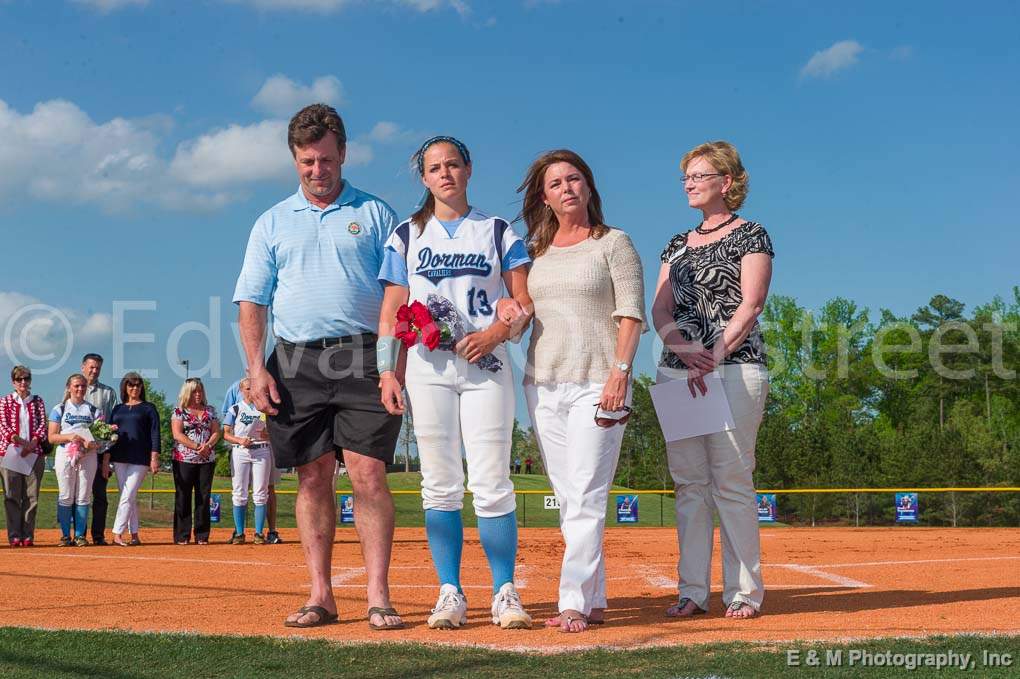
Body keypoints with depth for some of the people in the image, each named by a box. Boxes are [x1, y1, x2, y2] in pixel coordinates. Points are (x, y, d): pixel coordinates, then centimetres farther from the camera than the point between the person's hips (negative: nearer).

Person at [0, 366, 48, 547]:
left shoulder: (37, 401, 15)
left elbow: (42, 424, 6)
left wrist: (33, 441, -13)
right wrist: (16, 439, -20)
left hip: (34, 452, 2)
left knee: (31, 496, -1)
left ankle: (28, 535, 3)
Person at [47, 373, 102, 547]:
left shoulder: (93, 410, 13)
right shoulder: (59, 409, 8)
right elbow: (52, 437, 2)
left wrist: (92, 444, -14)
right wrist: (69, 437, -15)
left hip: (88, 456, 2)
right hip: (65, 455, -1)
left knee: (84, 496, 0)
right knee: (66, 496, -3)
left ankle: (80, 535, 6)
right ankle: (65, 536, 4)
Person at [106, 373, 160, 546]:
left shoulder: (148, 408, 5)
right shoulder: (118, 409, 14)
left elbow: (155, 434, -1)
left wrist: (154, 458, -10)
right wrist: (105, 460, 3)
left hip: (140, 459, -4)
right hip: (119, 458, 4)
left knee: (128, 497, -11)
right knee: (130, 498, 5)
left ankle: (117, 534, -12)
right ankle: (134, 535, 9)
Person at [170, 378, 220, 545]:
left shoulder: (210, 410, 13)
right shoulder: (179, 411, 1)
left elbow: (216, 432, 8)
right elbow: (177, 434, -9)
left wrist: (207, 445, -12)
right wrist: (196, 447, -17)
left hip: (207, 460, 3)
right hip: (183, 460, -3)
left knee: (204, 498, 3)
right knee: (183, 498, -2)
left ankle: (202, 536, 7)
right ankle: (182, 536, 2)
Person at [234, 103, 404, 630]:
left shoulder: (374, 214, 10)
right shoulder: (273, 223, 16)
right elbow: (251, 300, 12)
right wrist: (256, 367, -2)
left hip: (361, 356, -2)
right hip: (296, 363, 2)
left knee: (368, 474, -10)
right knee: (313, 479, 4)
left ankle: (378, 597, -8)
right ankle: (320, 597, 8)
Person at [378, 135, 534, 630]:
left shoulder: (499, 232, 11)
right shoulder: (407, 235, 13)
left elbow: (525, 304, 6)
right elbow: (391, 313, 9)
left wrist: (495, 332, -13)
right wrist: (387, 371, -2)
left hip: (486, 365, -1)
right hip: (427, 366, 1)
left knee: (491, 484, -6)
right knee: (440, 484, 0)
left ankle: (505, 592, 0)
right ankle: (450, 593, 5)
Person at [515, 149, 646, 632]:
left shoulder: (614, 243, 3)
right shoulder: (536, 250, 16)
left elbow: (631, 314, -4)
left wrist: (620, 370, -15)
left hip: (597, 383, -5)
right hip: (543, 384, 5)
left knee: (586, 496, -11)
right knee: (568, 500, 5)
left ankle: (574, 603, -14)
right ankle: (594, 601, 10)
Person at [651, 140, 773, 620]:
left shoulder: (750, 236, 4)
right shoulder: (677, 245, 19)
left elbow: (750, 306, -7)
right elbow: (660, 310, 9)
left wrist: (714, 357, -19)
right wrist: (684, 349, -11)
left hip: (734, 368, -5)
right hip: (675, 370, 5)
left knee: (731, 480, -7)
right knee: (688, 481, 4)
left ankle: (744, 591, 0)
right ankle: (693, 591, 8)